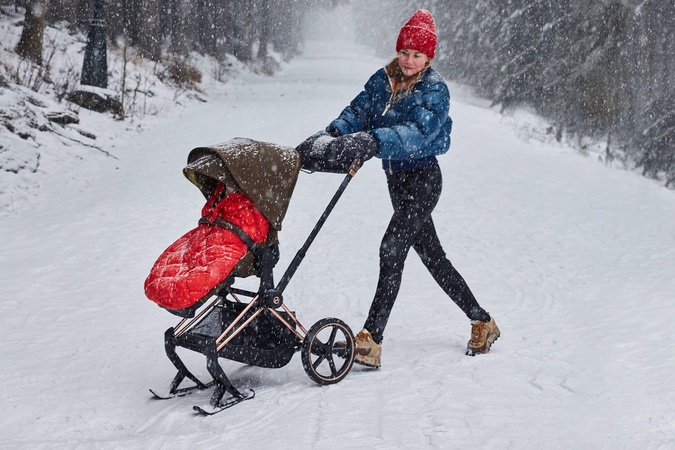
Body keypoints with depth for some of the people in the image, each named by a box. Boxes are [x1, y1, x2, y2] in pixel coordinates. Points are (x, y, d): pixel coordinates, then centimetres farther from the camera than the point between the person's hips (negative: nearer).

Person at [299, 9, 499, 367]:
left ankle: (370, 342, -22)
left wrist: (372, 141, -45)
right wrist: (332, 134, -25)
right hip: (397, 178, 7)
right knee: (431, 254, 14)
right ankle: (482, 322, 29)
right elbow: (358, 112, -3)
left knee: (392, 248, -20)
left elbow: (417, 133, -30)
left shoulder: (434, 89, -13)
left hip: (423, 179, -7)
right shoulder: (383, 80, 6)